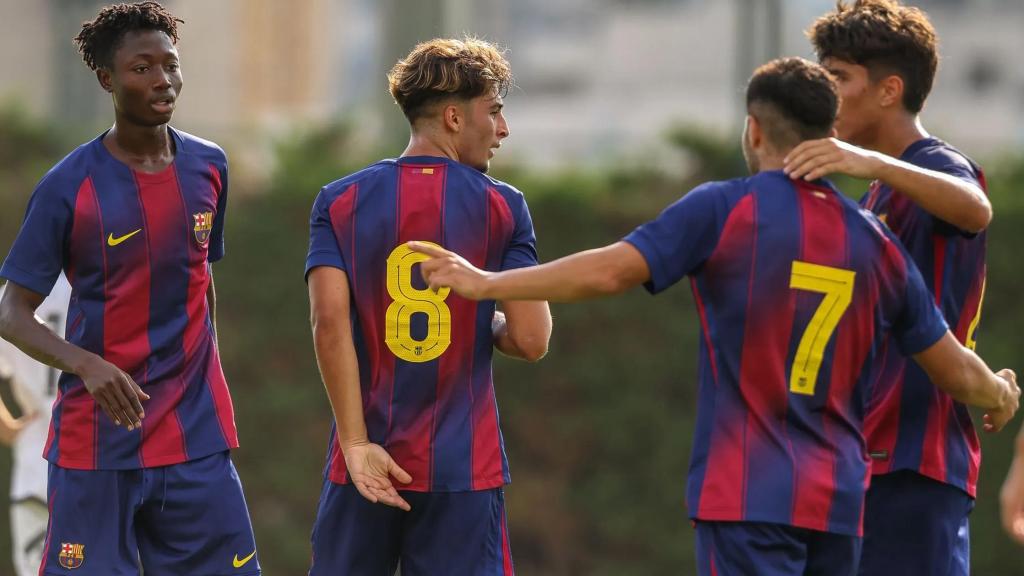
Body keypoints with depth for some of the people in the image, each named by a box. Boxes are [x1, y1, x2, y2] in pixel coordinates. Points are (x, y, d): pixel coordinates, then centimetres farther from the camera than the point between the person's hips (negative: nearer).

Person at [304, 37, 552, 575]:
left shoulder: (340, 203, 3)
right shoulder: (502, 206, -1)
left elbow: (329, 324, -8)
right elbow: (531, 340, -6)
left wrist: (356, 444, -9)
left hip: (366, 468, 2)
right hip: (465, 469, -2)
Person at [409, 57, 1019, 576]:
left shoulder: (725, 210, -5)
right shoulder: (876, 242, 10)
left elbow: (608, 272, -13)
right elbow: (956, 370, 16)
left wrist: (487, 283, -3)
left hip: (749, 498, -5)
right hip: (838, 503, 5)